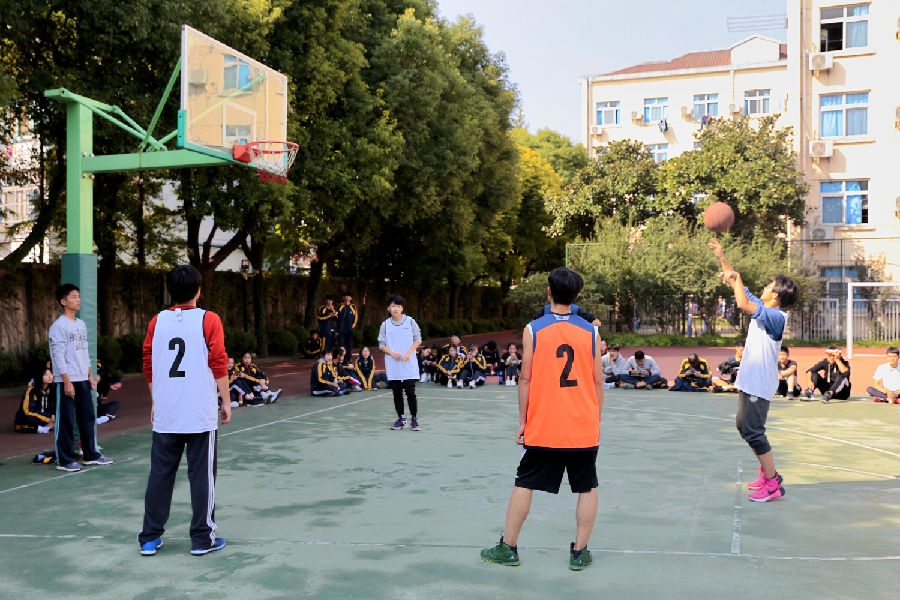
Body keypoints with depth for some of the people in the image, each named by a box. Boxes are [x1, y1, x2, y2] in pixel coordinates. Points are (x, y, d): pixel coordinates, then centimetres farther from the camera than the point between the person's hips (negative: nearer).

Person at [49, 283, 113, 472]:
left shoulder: (81, 324, 14)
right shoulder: (58, 326, -9)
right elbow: (58, 356, -13)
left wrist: (90, 376, 15)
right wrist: (67, 382, -17)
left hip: (83, 380, 7)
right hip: (65, 382, -7)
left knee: (88, 417, 11)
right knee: (66, 421, -1)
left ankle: (91, 455, 20)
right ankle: (64, 460, 7)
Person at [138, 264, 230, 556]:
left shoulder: (157, 322, 5)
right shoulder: (208, 320, -6)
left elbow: (148, 365, 11)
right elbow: (219, 364, -8)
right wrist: (226, 402, 1)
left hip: (165, 414, 4)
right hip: (201, 414, -4)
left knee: (160, 474, 11)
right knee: (202, 475, 4)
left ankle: (149, 538, 19)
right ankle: (202, 539, 11)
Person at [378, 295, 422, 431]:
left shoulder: (410, 321, 1)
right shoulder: (385, 325, 5)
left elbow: (418, 339, 5)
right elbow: (381, 344, 8)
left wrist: (409, 352, -9)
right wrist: (392, 353, -10)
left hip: (409, 364, -2)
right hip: (393, 366, 2)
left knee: (410, 392, -5)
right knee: (397, 393, 6)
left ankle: (414, 419, 6)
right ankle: (401, 419, 17)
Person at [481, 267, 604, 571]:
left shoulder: (533, 330, -5)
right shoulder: (590, 331, 0)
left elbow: (525, 378, -5)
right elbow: (598, 381, 3)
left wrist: (523, 420, 3)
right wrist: (596, 421, 12)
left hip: (543, 428, -1)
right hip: (583, 428, 1)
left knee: (524, 485, 10)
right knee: (587, 489, 13)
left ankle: (508, 548, 17)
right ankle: (579, 552, 15)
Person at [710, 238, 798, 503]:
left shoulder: (776, 317, -18)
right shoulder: (762, 309, 8)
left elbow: (743, 303, -33)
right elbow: (741, 289, 16)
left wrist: (735, 278, -19)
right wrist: (721, 257, 13)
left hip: (759, 384, -10)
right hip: (750, 381, 10)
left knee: (752, 431, -9)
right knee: (743, 425, 18)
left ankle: (773, 483, -1)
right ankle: (767, 471, 29)